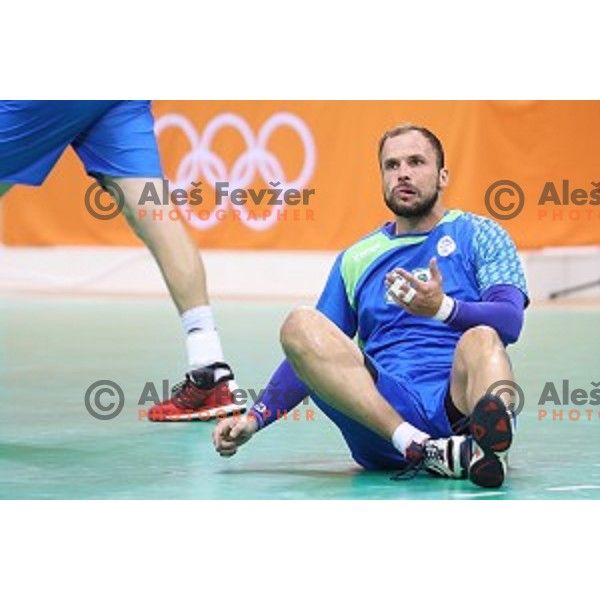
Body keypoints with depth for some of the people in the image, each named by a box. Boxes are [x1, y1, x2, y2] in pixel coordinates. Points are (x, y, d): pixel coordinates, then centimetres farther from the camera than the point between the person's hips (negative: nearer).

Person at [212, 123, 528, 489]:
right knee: (301, 325, -21)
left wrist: (443, 308, -22)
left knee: (481, 338, -33)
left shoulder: (479, 235, 15)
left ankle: (491, 439, -68)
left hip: (459, 400, -2)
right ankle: (424, 449, -40)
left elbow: (511, 320, -2)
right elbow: (310, 354, 27)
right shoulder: (357, 260, 25)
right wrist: (253, 420, 13)